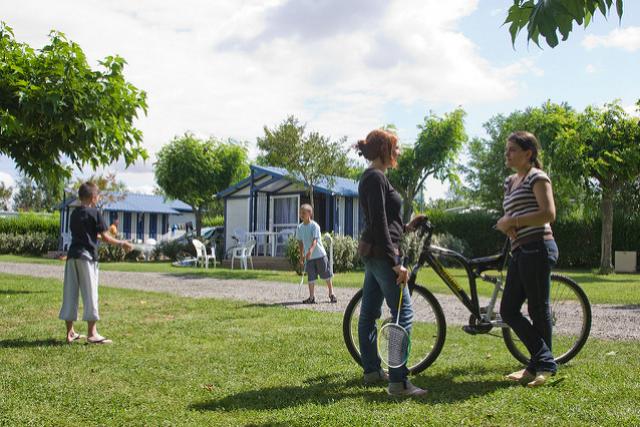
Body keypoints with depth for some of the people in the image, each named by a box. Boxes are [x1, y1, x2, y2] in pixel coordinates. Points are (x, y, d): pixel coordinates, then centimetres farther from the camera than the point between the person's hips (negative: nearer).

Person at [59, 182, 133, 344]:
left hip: (72, 255, 7)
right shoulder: (95, 213, -5)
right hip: (87, 256, -6)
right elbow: (104, 237, -6)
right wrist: (121, 243, 5)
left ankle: (70, 332, 14)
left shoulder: (74, 213, 14)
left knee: (70, 293, 8)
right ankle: (91, 333, 1)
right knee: (90, 293, -1)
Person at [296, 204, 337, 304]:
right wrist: (302, 255, 14)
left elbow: (315, 240, -22)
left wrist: (310, 251, -37)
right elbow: (300, 242, 14)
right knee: (310, 277, 1)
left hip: (320, 254, -4)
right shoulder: (300, 227, 4)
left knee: (326, 275, 6)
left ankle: (331, 294, 20)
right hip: (308, 257, 4)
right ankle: (311, 297, 4)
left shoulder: (314, 226, -12)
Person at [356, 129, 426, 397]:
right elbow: (379, 224, -20)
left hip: (371, 252, 11)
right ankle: (398, 382, -10)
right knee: (403, 313, -10)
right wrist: (396, 263, -21)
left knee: (368, 312, 13)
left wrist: (406, 227, 26)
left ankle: (372, 371, 22)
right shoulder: (376, 177, -14)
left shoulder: (371, 177, 17)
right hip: (381, 253, -11)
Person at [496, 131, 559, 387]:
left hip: (538, 248, -9)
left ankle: (544, 365, 12)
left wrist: (513, 221, -14)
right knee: (508, 310, 4)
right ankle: (541, 360, 12)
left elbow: (548, 214, -16)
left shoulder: (537, 177, -4)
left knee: (538, 309, -1)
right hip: (520, 251, 9)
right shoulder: (510, 182, 21)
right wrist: (505, 225, -2)